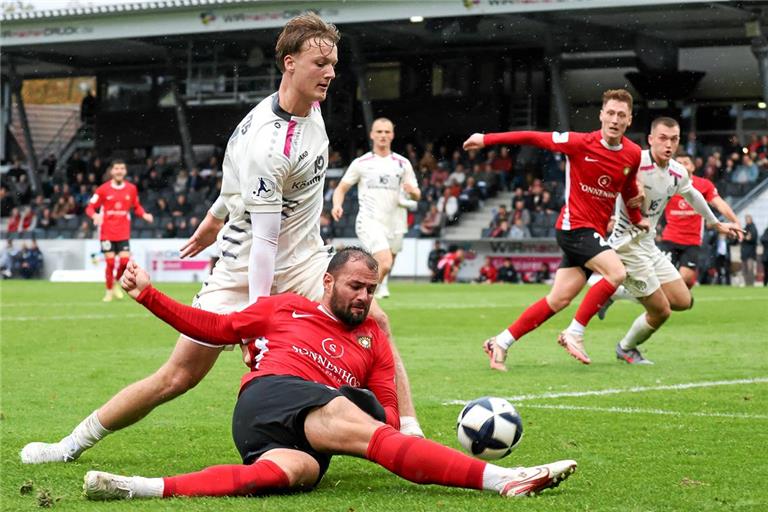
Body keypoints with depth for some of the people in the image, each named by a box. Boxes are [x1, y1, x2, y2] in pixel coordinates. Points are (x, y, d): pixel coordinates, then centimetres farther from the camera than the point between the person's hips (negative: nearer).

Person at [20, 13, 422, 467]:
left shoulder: (312, 106, 0)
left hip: (304, 259, 7)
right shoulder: (269, 141, -26)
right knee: (180, 376, -5)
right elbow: (263, 238, -27)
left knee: (374, 322, -14)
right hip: (247, 267, -7)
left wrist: (217, 216, 27)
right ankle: (75, 443, 9)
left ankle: (409, 432, -4)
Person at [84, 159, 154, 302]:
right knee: (110, 262, -5)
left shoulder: (131, 189, 4)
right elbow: (90, 207, 1)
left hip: (123, 232, 2)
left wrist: (144, 215, -4)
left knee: (125, 260, -10)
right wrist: (95, 215, -21)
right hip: (107, 232, -2)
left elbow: (137, 207, 16)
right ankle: (109, 291, 14)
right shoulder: (103, 189, -3)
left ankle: (116, 284, 19)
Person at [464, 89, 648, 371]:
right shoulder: (581, 143, -13)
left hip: (595, 232, 6)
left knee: (558, 300, 5)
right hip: (575, 225, -6)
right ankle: (574, 332, -13)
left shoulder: (634, 154, 1)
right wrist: (486, 139, -2)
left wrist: (637, 219, 19)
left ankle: (501, 342, 14)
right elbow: (533, 138, -5)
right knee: (617, 272, -24)